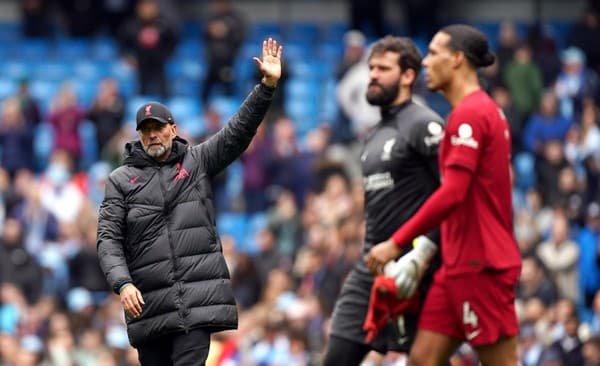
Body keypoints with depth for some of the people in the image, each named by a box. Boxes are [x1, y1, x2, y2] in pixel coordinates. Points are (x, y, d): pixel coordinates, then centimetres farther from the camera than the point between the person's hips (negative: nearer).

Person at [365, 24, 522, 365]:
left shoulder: (469, 114, -14)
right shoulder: (487, 110, 17)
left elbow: (452, 194, -21)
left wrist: (398, 243, -17)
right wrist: (421, 250, 18)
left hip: (480, 266, -10)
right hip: (459, 264, 10)